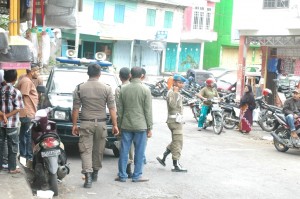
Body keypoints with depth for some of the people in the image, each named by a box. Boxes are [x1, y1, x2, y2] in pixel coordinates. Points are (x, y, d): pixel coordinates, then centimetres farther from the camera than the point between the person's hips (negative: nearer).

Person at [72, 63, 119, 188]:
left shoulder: (80, 88, -1)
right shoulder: (107, 89, -1)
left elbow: (75, 109, -1)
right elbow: (112, 109, -2)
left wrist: (74, 125, 6)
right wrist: (115, 125, 3)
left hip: (86, 123, -1)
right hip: (101, 123, 1)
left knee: (86, 150, -1)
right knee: (98, 150, 14)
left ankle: (88, 175, -14)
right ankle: (95, 173, 27)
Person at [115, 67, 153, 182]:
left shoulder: (123, 90, 3)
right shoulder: (145, 90, -6)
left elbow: (119, 110, 7)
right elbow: (148, 111, -6)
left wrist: (119, 124, 15)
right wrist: (149, 127, 0)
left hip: (126, 125, 3)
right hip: (140, 125, -3)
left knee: (124, 151, 8)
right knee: (139, 152, 5)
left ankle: (122, 175, 12)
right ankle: (137, 176, 8)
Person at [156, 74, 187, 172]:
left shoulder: (177, 93, 16)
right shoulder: (171, 92, -15)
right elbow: (173, 105, -30)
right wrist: (175, 93, -30)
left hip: (177, 119, 10)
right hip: (174, 120, -10)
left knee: (176, 141, 17)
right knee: (178, 141, -7)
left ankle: (163, 157, 20)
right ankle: (176, 165, -3)